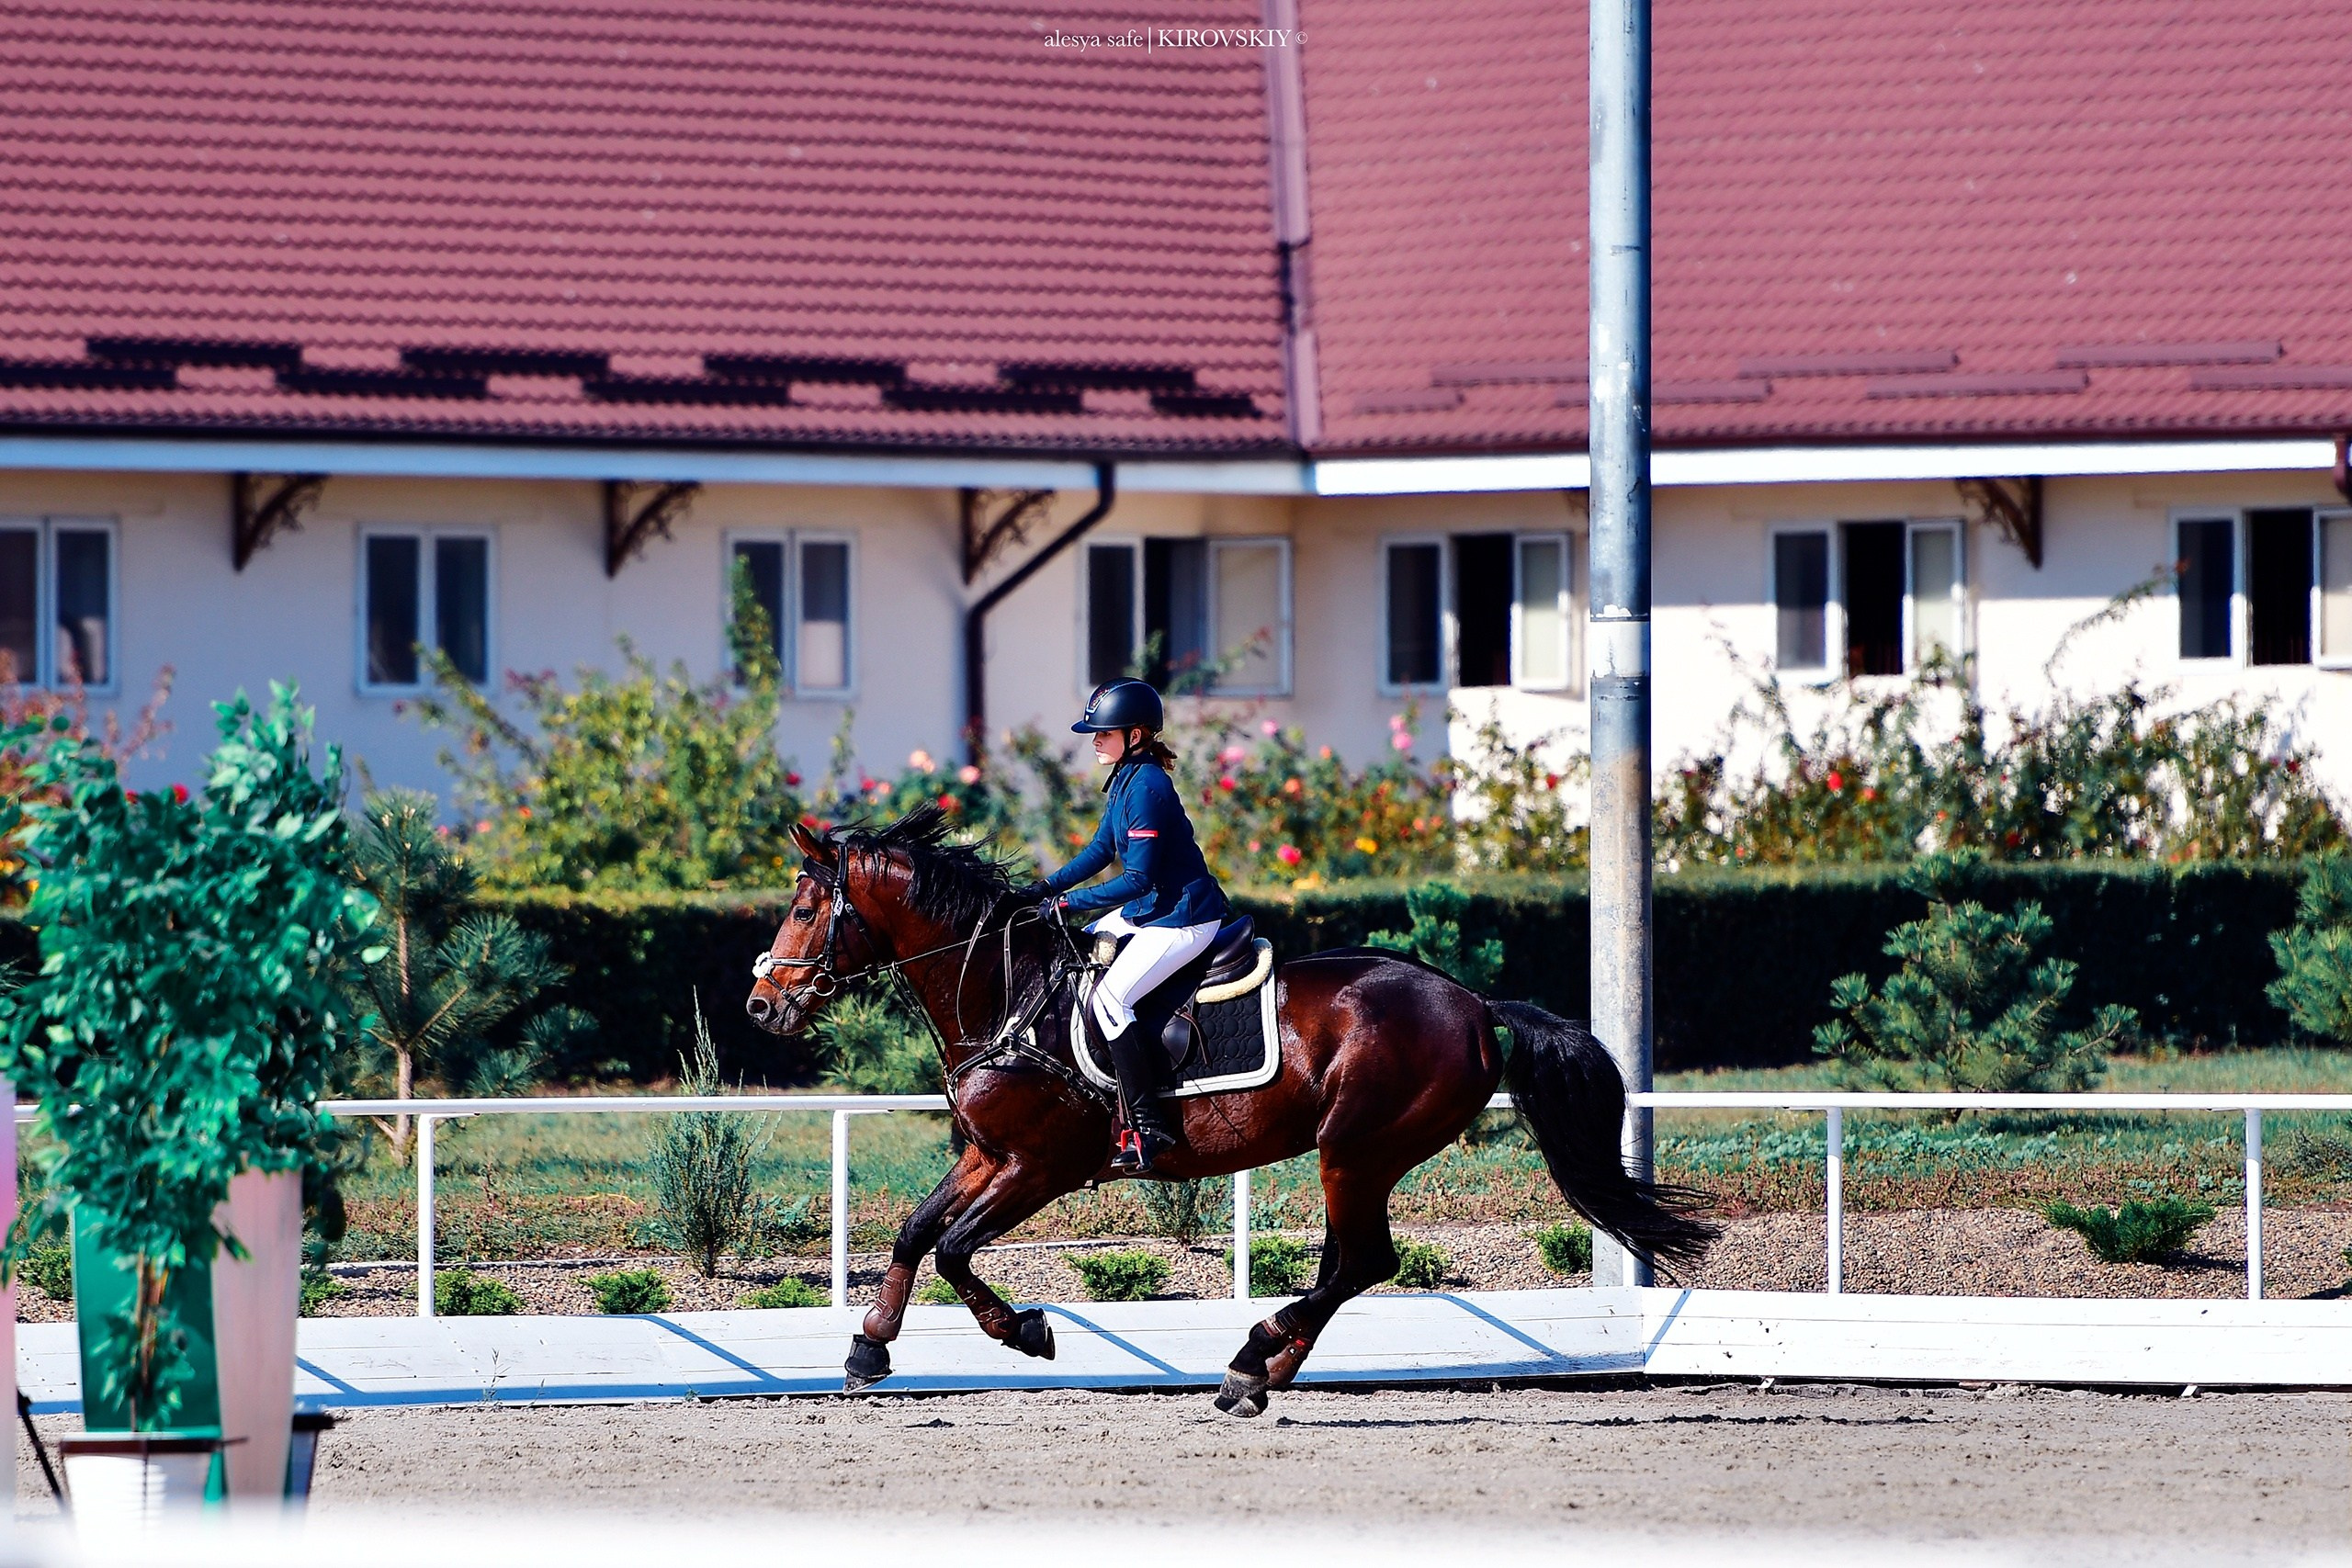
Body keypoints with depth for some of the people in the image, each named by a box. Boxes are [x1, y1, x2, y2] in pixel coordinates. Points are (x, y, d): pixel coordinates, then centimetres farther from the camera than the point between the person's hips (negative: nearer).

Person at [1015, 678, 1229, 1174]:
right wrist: (1046, 888, 8)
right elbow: (1102, 851, 19)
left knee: (1109, 999, -22)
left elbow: (1137, 879, -24)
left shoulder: (1146, 787, -22)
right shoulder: (1125, 779, 9)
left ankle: (1148, 1127, -19)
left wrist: (1068, 902, -21)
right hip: (1148, 910, 11)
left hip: (1181, 919, -11)